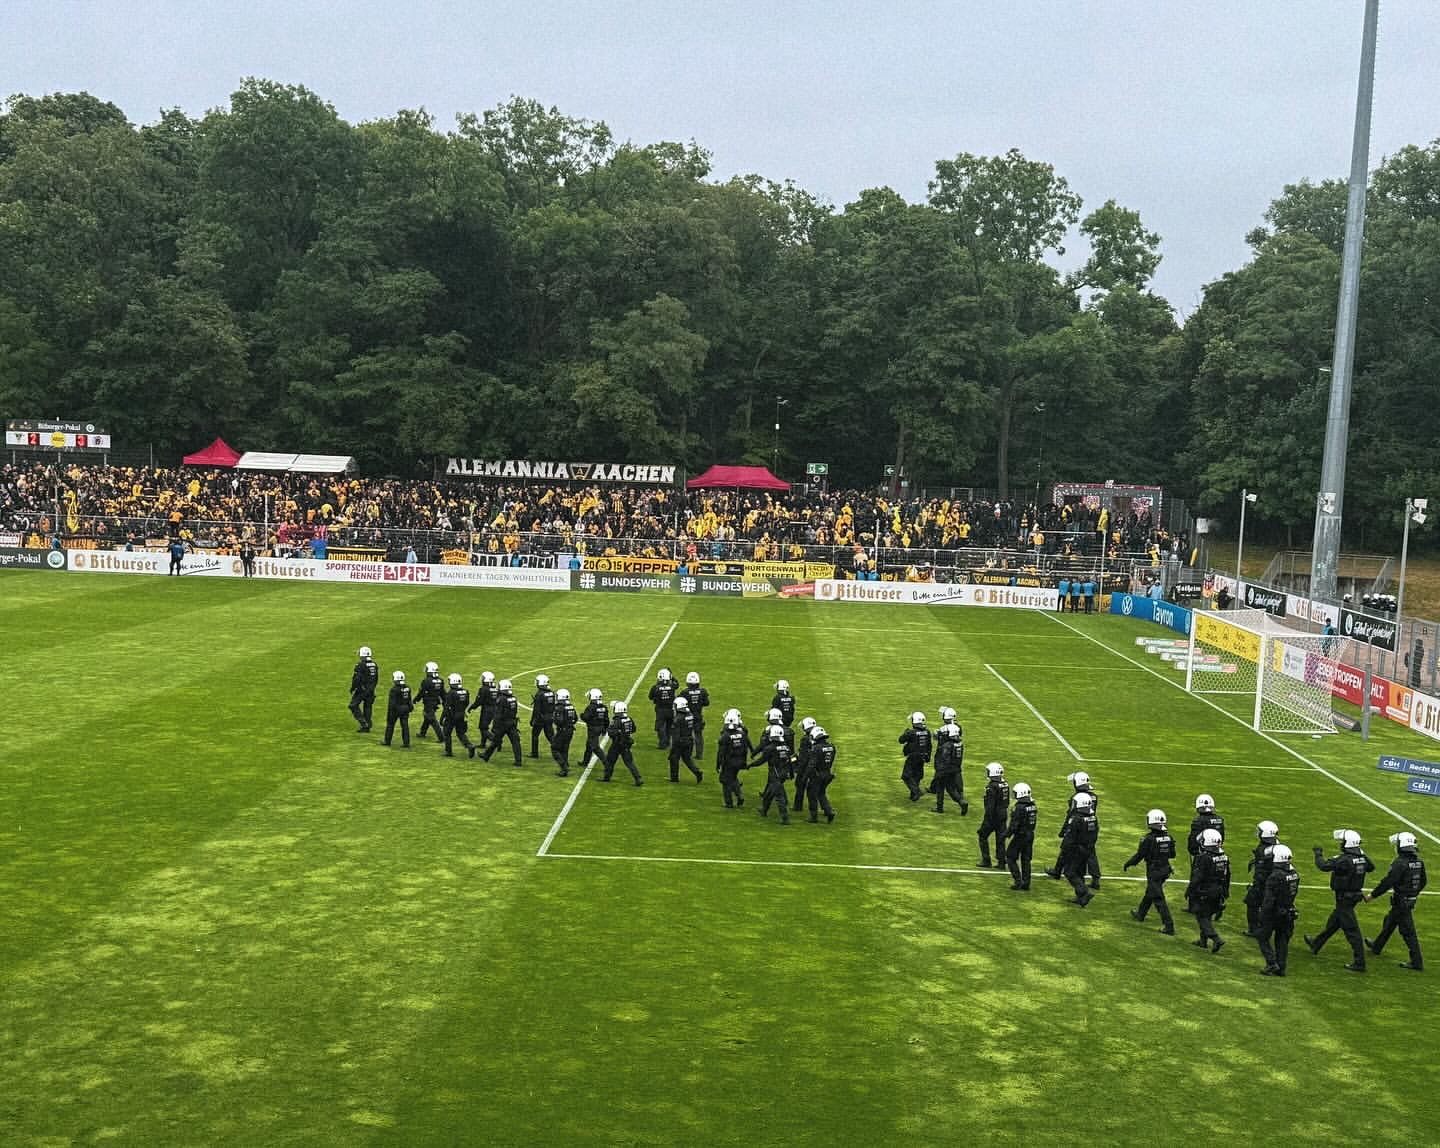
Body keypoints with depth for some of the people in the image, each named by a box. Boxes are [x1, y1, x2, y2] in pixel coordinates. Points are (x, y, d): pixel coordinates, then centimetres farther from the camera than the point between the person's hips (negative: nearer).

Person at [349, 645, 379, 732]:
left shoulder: (360, 665, -16)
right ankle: (367, 727, 15)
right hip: (371, 691, 7)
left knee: (354, 705, 4)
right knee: (367, 707, 14)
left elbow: (356, 679, -18)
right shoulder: (374, 665, 6)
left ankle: (364, 724, -6)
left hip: (362, 689, -7)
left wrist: (352, 688, -5)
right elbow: (376, 679, 13)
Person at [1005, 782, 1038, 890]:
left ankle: (1018, 881, 1)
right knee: (1026, 860, 14)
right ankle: (1025, 884, 17)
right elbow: (1034, 820, 12)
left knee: (1010, 858, 7)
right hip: (1030, 836, 8)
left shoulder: (1019, 807, -21)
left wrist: (1007, 834, -11)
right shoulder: (1033, 806, 4)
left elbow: (1014, 825, -21)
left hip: (1019, 836, -8)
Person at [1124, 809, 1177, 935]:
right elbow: (1172, 855, 8)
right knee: (1149, 892, 25)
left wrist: (1127, 864, 1)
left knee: (1158, 898, -3)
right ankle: (1140, 914, 43)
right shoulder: (1168, 837, -2)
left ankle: (1169, 926, -7)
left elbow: (1139, 856, -14)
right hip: (1165, 870, 7)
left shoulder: (1149, 839, -21)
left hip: (1153, 871, -7)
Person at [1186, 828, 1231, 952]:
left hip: (1204, 893, -7)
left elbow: (1197, 878, -18)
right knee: (1207, 916, 19)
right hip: (1218, 893, 7)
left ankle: (1216, 939, -13)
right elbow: (1227, 876, 14)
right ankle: (1203, 940, 27)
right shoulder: (1224, 857, 5)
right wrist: (1225, 892, 24)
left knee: (1202, 917, 1)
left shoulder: (1203, 858, -20)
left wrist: (1189, 891, -8)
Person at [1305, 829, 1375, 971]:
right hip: (1355, 895, 9)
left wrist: (1318, 854, -9)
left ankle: (1359, 963, 1)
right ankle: (1316, 945, 42)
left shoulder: (1344, 860, -26)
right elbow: (1371, 867, 18)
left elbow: (1324, 866, -26)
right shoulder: (1362, 857, -2)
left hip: (1344, 899, -9)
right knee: (1333, 922, 24)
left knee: (1351, 930, -3)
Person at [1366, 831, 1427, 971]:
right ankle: (1376, 947, 42)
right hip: (1411, 900, 9)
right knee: (1389, 922, 25)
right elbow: (1423, 882, 13)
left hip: (1401, 902, -9)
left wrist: (1372, 895, -14)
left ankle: (1417, 962, 3)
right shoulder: (1419, 862, 2)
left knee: (1407, 931, -1)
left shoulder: (1400, 863, -23)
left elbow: (1388, 882, -23)